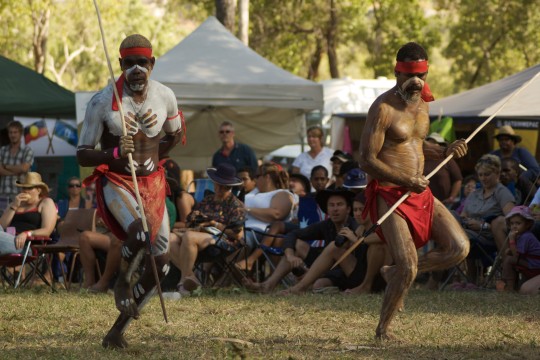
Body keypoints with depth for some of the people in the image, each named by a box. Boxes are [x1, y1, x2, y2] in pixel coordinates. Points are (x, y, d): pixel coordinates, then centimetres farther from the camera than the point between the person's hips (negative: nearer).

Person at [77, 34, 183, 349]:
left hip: (152, 182, 5)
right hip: (115, 181, -5)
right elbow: (83, 155, -13)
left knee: (161, 263, -1)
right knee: (139, 232, -35)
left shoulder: (165, 97, -3)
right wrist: (115, 154, -30)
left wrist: (151, 156, 7)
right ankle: (123, 283, -2)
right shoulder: (103, 102, -15)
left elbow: (175, 135, 19)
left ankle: (119, 329, 14)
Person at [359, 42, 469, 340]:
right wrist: (407, 180, -24)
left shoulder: (421, 102, 11)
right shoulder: (383, 108, -15)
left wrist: (444, 152, 7)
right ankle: (383, 330, 6)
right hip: (389, 195, -8)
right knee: (408, 268, -15)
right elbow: (367, 161, -17)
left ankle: (395, 274, 16)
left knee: (459, 248, -1)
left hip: (420, 193, 8)